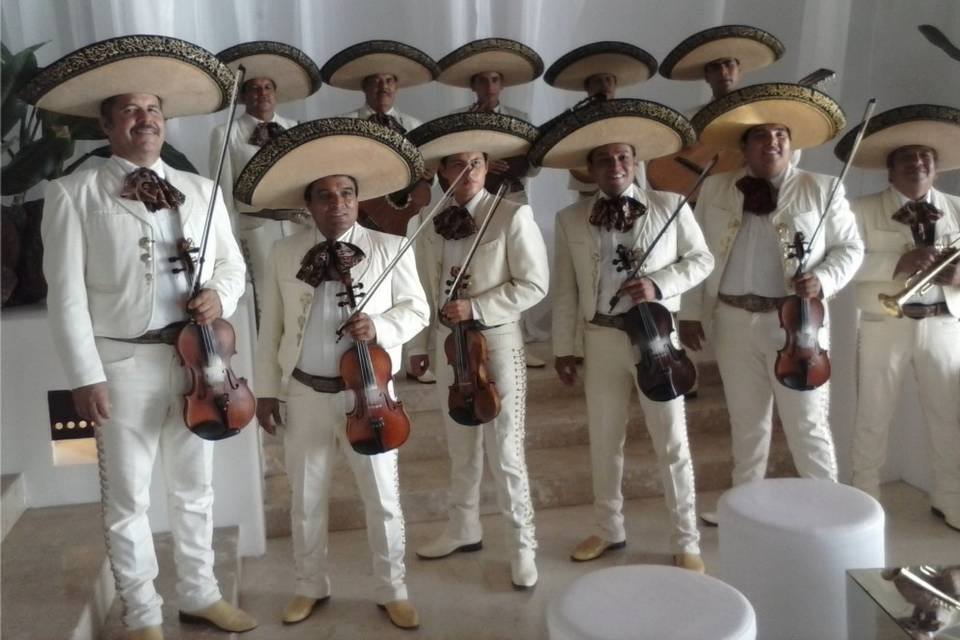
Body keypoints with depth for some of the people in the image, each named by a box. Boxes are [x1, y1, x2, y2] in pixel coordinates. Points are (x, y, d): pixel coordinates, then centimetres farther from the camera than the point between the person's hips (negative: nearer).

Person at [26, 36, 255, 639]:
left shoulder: (201, 189, 9)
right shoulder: (73, 193, -3)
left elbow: (233, 264, 14)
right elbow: (67, 293, -8)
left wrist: (219, 295, -9)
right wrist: (86, 375, -14)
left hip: (198, 359, 4)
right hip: (125, 363, -4)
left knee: (195, 487, 17)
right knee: (128, 498, 8)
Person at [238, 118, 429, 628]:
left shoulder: (389, 248, -4)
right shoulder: (283, 255, 1)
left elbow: (416, 308, 0)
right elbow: (271, 327, 5)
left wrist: (380, 326, -20)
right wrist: (267, 390, 3)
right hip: (305, 395, 2)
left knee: (383, 499, 8)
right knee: (306, 499, 15)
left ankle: (392, 591, 27)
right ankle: (310, 587, 35)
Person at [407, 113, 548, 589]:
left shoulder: (513, 216, -10)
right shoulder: (430, 224, 4)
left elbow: (534, 285, -13)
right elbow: (425, 290, 8)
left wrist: (476, 308, -20)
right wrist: (418, 346, 8)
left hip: (497, 341, -5)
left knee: (504, 450, 0)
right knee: (460, 445, 17)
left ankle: (522, 544, 16)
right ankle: (464, 529, 34)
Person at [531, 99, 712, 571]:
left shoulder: (670, 206, -2)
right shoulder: (570, 220, 1)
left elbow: (701, 259, 3)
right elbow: (564, 290, 4)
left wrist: (659, 283, -15)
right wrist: (563, 348, 2)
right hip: (602, 340, 2)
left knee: (671, 443, 5)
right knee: (603, 442, 13)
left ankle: (686, 541, 20)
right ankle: (609, 530, 31)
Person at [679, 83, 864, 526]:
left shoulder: (821, 189, 0)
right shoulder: (715, 189, 6)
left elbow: (850, 248, 3)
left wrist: (823, 281, -16)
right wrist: (691, 312, 6)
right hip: (733, 321, 3)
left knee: (807, 425, 1)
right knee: (746, 421, 16)